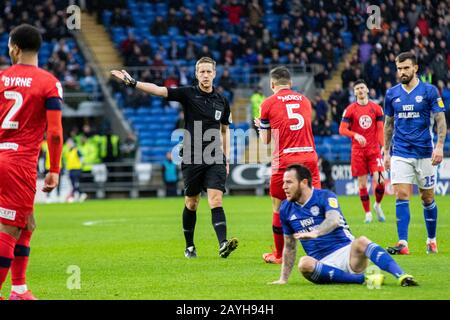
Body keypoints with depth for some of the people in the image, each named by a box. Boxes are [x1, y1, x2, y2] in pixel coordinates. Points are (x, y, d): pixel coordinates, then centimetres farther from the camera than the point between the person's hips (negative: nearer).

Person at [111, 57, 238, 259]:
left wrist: (226, 158, 15)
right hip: (192, 158, -1)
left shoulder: (221, 101, 8)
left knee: (216, 200, -13)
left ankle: (223, 244, -25)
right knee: (191, 203, 9)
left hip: (215, 159, 1)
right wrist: (132, 82, -22)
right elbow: (158, 90, -11)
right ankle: (189, 246, 23)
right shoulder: (188, 94, -1)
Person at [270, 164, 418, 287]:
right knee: (304, 264, -33)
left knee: (361, 242, -35)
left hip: (346, 253, -3)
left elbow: (333, 220, -26)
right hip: (323, 264, 3)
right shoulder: (286, 209, 11)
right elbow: (289, 246, 21)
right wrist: (283, 279, 17)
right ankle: (364, 279, -32)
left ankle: (401, 276, -49)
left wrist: (315, 233, -46)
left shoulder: (325, 196, -4)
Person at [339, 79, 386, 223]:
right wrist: (356, 135, -22)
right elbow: (342, 129, -5)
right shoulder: (350, 109, 1)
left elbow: (380, 130, 7)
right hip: (358, 151, -1)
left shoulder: (376, 108, 6)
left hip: (374, 150, 1)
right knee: (362, 183, 1)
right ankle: (368, 213, 11)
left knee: (379, 180, -11)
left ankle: (377, 205, 15)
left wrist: (384, 146, -6)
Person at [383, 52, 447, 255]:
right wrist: (386, 152, 12)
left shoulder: (429, 91, -4)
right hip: (400, 153, 2)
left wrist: (439, 146, -16)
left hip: (424, 153, -2)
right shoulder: (392, 94, 6)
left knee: (427, 198, 7)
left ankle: (432, 240, 23)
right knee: (401, 196, -10)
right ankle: (402, 243, -14)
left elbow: (440, 120, -4)